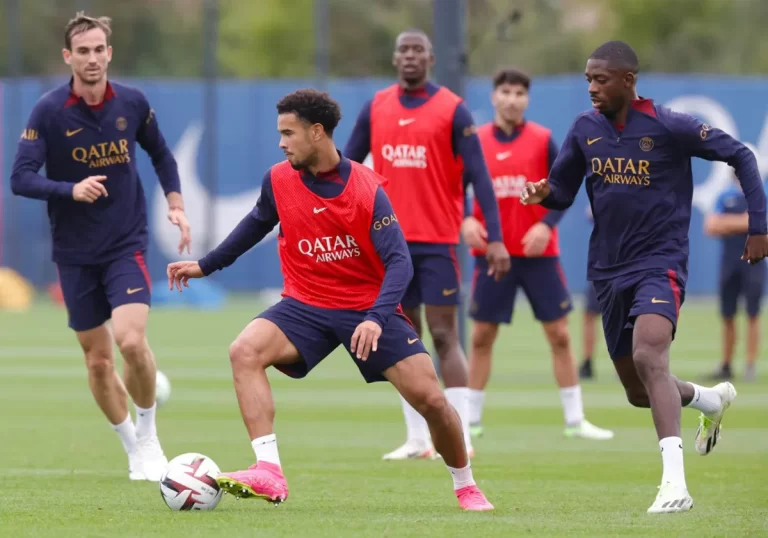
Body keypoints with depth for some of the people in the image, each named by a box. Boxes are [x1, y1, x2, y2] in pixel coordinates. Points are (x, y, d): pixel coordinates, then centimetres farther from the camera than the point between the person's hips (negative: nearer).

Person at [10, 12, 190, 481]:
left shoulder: (132, 103, -3)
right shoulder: (49, 111, -10)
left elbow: (160, 153, 16)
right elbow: (21, 179, -15)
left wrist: (176, 204, 6)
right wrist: (71, 190, -30)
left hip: (127, 244, 0)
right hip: (75, 253, 0)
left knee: (131, 339, -21)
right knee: (98, 359, 5)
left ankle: (148, 434, 3)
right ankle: (135, 450, 25)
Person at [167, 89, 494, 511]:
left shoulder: (367, 189, -16)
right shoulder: (278, 180, -5)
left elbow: (399, 262, -19)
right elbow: (257, 223, 18)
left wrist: (377, 319, -34)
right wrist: (206, 265, 23)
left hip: (369, 307, -2)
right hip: (305, 306, 2)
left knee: (430, 398, -9)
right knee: (245, 351, -26)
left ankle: (466, 487, 19)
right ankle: (269, 474, -32)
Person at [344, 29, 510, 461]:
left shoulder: (452, 110, -4)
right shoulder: (376, 109, 8)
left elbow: (479, 176, -7)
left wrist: (495, 238, -14)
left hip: (437, 241, -4)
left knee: (444, 335, -7)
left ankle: (460, 437, -4)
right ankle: (418, 439, 12)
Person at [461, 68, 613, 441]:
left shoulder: (542, 140, 0)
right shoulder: (476, 142, 1)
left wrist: (546, 225, -16)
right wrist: (466, 220, -14)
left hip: (538, 252, 0)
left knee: (559, 334, 1)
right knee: (482, 335, 2)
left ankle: (575, 420, 7)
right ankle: (471, 420, 12)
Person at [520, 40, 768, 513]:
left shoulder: (669, 127, -12)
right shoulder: (585, 130, 3)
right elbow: (563, 190, 12)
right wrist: (542, 193, -13)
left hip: (660, 264, -6)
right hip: (610, 273, 6)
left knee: (648, 355, -31)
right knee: (640, 392, 14)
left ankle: (675, 483, -37)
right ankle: (713, 400, 47)